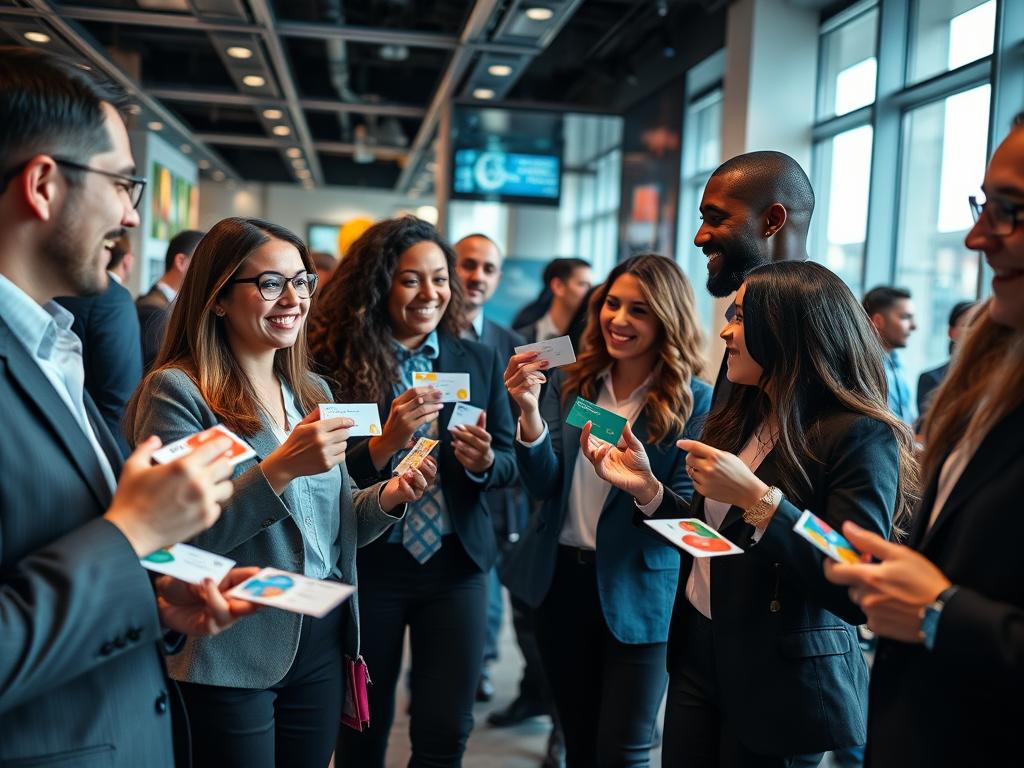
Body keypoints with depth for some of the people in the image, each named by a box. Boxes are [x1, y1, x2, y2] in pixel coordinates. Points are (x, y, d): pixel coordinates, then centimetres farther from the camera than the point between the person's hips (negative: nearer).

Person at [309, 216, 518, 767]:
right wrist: (385, 443, -26)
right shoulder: (335, 364, -8)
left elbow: (511, 463, 4)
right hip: (367, 563, -1)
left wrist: (483, 461, -18)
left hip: (454, 564, 2)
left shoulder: (479, 362, 2)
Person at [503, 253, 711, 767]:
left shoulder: (695, 403, -10)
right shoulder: (570, 384, 1)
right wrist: (529, 412, -22)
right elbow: (544, 485, -7)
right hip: (561, 579, 4)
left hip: (638, 593, -4)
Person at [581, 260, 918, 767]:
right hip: (697, 652, 6)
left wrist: (758, 498, -30)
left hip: (781, 685, -6)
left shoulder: (860, 437, -17)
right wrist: (648, 490, -2)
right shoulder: (739, 419, 5)